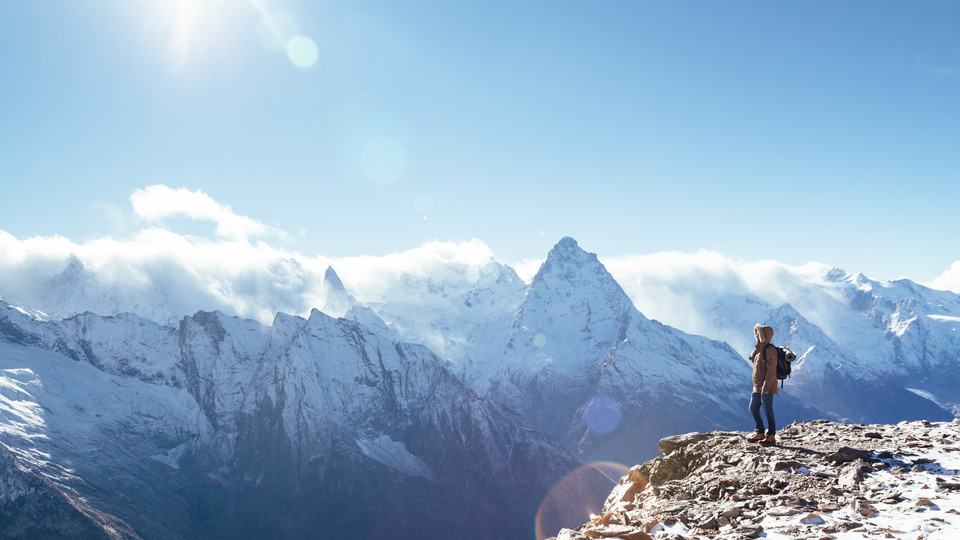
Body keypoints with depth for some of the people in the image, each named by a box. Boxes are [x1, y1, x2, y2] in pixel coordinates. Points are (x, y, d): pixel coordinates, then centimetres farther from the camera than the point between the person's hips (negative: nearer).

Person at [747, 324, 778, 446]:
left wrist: (765, 387, -21)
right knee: (753, 408, 13)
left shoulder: (770, 350, -15)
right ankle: (760, 433, 24)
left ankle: (771, 436, 4)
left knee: (768, 411, -4)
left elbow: (771, 371, -19)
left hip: (766, 387, -10)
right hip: (757, 387, 10)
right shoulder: (759, 349, 14)